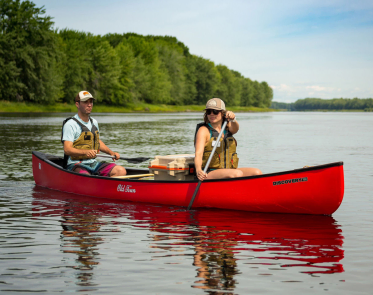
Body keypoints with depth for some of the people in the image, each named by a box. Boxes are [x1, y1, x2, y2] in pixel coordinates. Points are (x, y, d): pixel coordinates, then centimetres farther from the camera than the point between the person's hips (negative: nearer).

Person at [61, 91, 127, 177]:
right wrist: (85, 152, -35)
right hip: (76, 165, -8)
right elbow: (67, 149, -19)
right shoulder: (71, 124, -9)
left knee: (121, 171, -14)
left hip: (93, 163, 8)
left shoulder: (94, 122, 16)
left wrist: (111, 153, 18)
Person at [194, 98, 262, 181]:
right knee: (238, 174, -31)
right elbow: (198, 154, -13)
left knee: (257, 172, -16)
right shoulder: (204, 130, 1)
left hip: (229, 172, 6)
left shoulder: (228, 128, 16)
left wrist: (233, 118, -34)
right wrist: (198, 170, -35)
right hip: (209, 174, -6)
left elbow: (235, 128, -9)